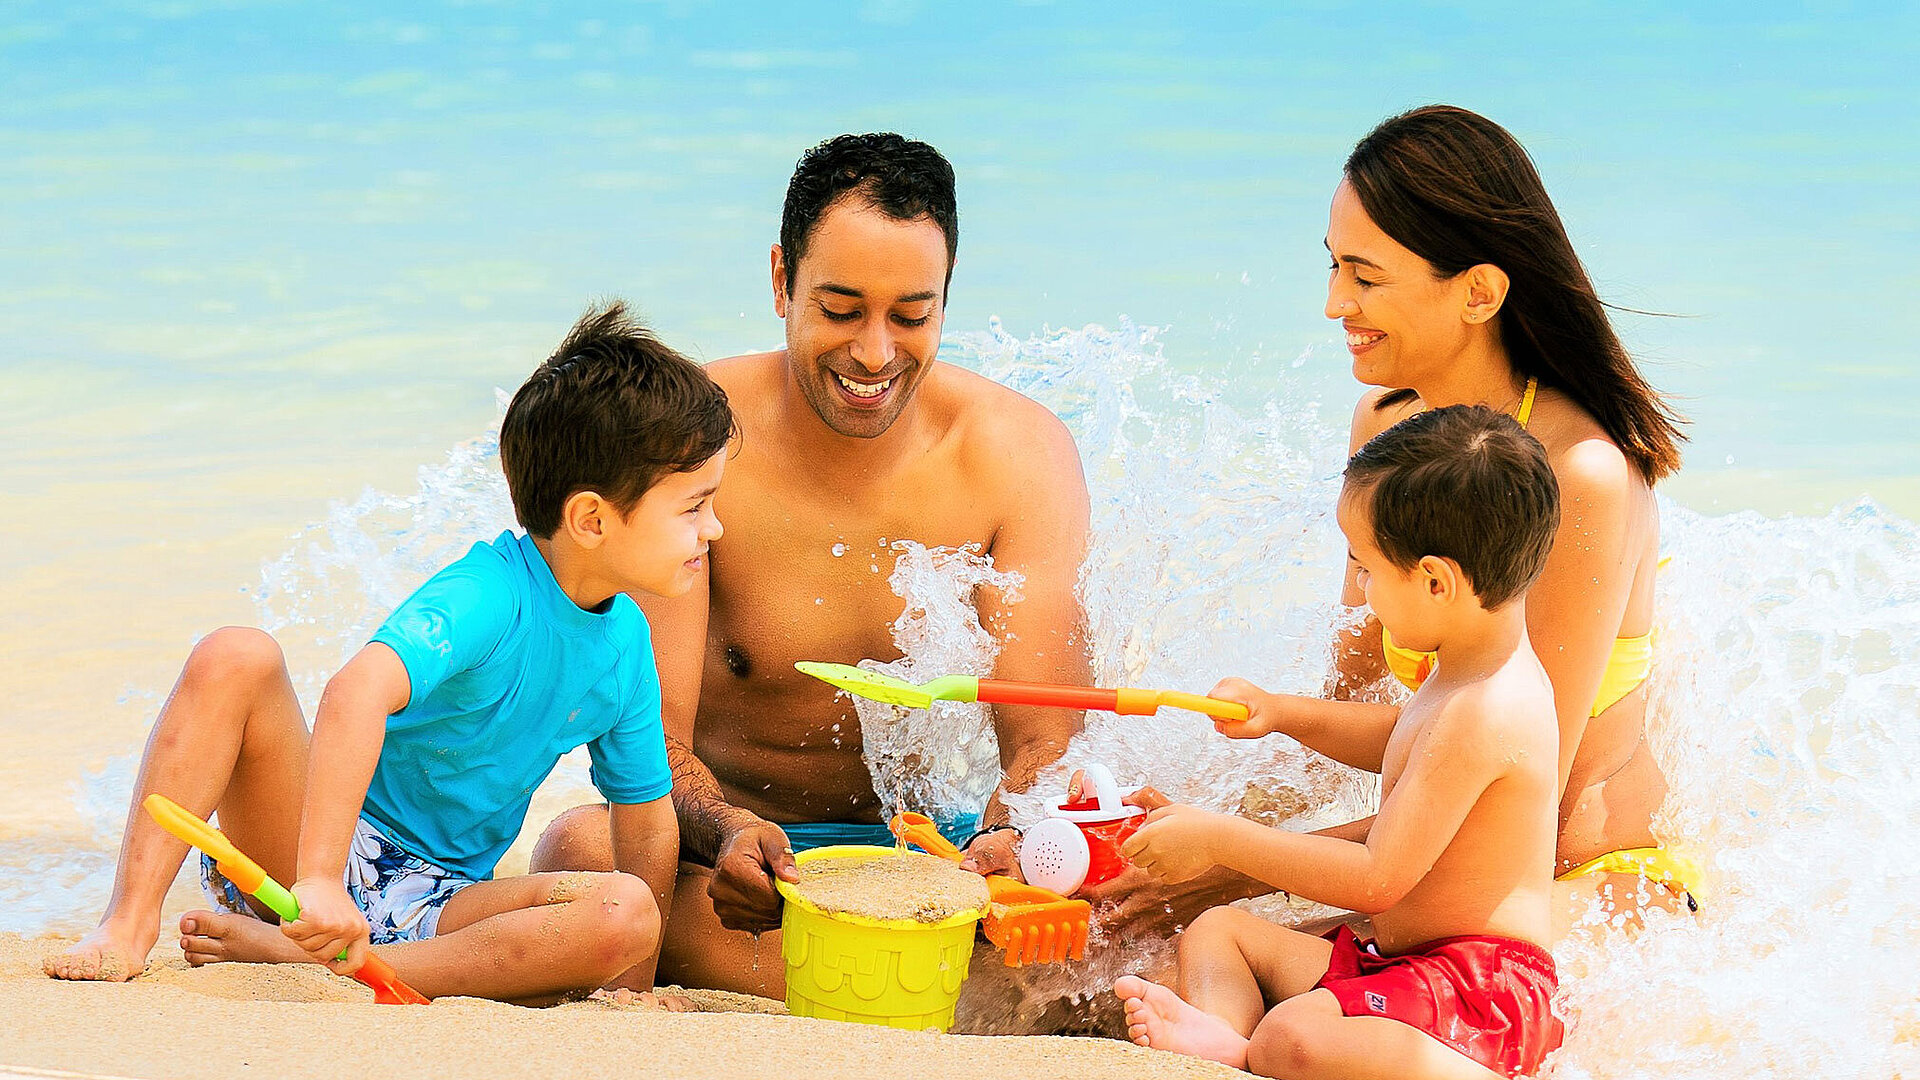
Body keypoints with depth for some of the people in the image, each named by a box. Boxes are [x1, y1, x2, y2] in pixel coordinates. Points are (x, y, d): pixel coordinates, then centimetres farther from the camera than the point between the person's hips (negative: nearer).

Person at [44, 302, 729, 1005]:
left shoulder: (627, 643, 1)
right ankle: (129, 926, -28)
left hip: (436, 905, 6)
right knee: (235, 657, -29)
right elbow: (359, 690, -41)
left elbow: (648, 822, 12)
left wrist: (637, 979, 5)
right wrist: (319, 876, -52)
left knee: (627, 910, -26)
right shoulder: (488, 596, -22)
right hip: (325, 848, -5)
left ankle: (294, 952, -28)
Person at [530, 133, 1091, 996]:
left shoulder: (1022, 455, -9)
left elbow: (1045, 738, -14)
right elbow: (650, 734, -18)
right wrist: (724, 831, -42)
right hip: (739, 841, 0)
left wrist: (1010, 847, -38)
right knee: (584, 847, -35)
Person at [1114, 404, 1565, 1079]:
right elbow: (1407, 751, 37)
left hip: (1483, 989, -12)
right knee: (1215, 929, 8)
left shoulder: (1486, 713, -22)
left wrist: (1220, 840, -15)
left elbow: (1377, 880, -23)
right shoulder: (1476, 671, 12)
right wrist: (1282, 713, 30)